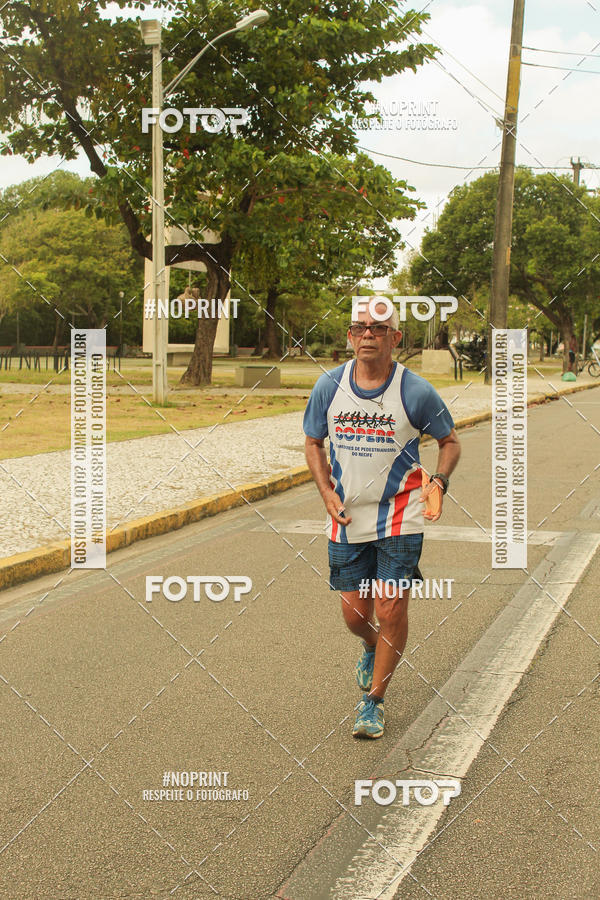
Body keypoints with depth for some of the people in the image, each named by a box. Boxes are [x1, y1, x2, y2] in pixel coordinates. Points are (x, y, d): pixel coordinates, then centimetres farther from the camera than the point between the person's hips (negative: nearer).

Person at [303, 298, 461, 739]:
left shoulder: (416, 392, -10)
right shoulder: (329, 386, -3)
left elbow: (450, 441, 4)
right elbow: (314, 443, 11)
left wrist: (439, 481, -14)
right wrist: (328, 493, -2)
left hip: (400, 516, -2)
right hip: (347, 518, 3)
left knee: (392, 609, -7)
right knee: (355, 613, 7)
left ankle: (374, 701, 13)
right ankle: (372, 648, 45)